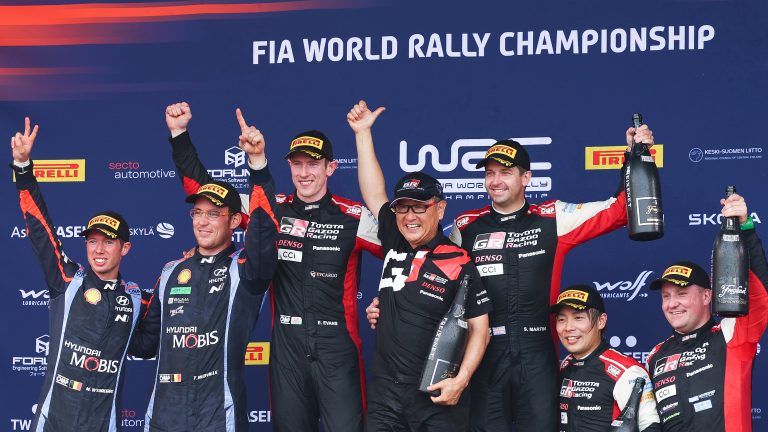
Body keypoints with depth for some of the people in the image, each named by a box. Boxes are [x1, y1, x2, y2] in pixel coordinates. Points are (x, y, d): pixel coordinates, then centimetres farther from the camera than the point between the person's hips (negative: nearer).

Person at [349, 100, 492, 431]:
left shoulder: (459, 263, -6)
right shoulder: (395, 245, 7)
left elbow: (479, 329, -3)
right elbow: (373, 194, 11)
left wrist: (461, 380, -14)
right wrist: (362, 132, 11)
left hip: (438, 395, -4)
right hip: (385, 394, 4)